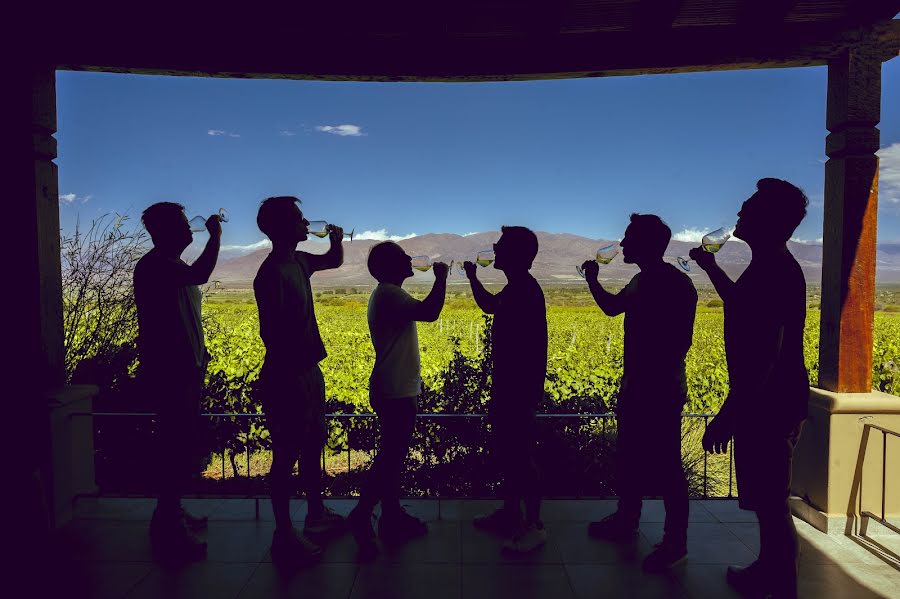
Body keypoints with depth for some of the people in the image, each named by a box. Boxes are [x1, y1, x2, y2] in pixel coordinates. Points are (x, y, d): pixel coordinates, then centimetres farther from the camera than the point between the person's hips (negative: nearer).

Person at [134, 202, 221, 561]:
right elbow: (200, 275, -32)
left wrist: (198, 361, 22)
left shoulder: (176, 267, 17)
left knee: (183, 446, 15)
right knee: (176, 448, -7)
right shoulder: (154, 265, -13)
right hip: (168, 373, -10)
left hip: (186, 371, 10)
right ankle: (167, 526, 4)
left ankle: (172, 512, 28)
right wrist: (215, 236, -16)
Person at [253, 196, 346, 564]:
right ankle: (284, 535, 18)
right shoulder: (272, 273, -19)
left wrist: (336, 239, 6)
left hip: (308, 371, 10)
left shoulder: (299, 261, 8)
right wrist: (289, 376, -21)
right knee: (286, 456, 3)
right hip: (286, 378, -10)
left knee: (313, 445, 19)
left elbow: (334, 261, 26)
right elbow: (270, 332, -23)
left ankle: (317, 515, 36)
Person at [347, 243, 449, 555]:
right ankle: (361, 515, 8)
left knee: (392, 454, 16)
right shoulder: (390, 293, -18)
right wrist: (441, 278, -16)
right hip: (396, 392, -11)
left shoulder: (386, 294, 16)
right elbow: (429, 313, -30)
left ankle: (393, 517, 27)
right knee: (391, 457, -2)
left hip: (393, 390, 11)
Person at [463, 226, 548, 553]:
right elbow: (489, 306, 31)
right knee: (504, 450, 19)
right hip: (508, 385, 10)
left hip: (520, 388, -10)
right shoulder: (515, 288, 11)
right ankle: (510, 513, 34)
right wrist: (472, 276, 25)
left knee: (520, 455, -1)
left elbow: (527, 346, -26)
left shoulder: (526, 291, -20)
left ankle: (534, 526, 13)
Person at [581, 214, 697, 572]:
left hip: (662, 392, -9)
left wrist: (662, 381, -23)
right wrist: (592, 279, 13)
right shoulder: (641, 281, 11)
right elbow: (612, 307, 26)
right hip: (635, 387, 9)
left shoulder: (677, 284, -16)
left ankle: (676, 543, 16)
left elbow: (681, 340, -21)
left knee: (665, 468, 1)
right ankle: (625, 521, 36)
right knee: (631, 459, 19)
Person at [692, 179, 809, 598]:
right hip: (770, 403, 11)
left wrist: (727, 415, -25)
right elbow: (742, 306, 31)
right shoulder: (771, 267, 10)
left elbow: (765, 355, -28)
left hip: (770, 406, -11)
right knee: (766, 499, 22)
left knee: (770, 503, 1)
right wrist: (710, 267, 27)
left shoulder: (774, 272, -22)